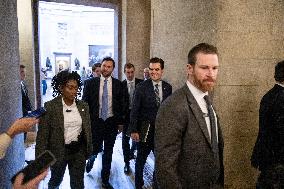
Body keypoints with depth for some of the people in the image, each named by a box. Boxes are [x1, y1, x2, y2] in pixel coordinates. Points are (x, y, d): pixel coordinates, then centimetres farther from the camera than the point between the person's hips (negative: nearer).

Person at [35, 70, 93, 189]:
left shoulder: (83, 106, -1)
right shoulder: (50, 106, -13)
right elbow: (43, 135, -11)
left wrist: (89, 149, 9)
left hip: (79, 151, 2)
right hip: (58, 151, -2)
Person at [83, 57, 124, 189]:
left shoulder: (118, 84, 0)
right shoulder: (91, 83, -3)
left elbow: (121, 104, 4)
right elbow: (85, 103, 0)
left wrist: (120, 122, 3)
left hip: (111, 122, 1)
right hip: (95, 121, -1)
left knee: (108, 153, 10)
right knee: (95, 149, 5)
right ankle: (91, 159, 44)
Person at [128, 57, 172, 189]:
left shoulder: (168, 87, 3)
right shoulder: (141, 87, -9)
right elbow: (135, 110, -9)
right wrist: (133, 130, -13)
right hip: (145, 130, -3)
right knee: (140, 160, 11)